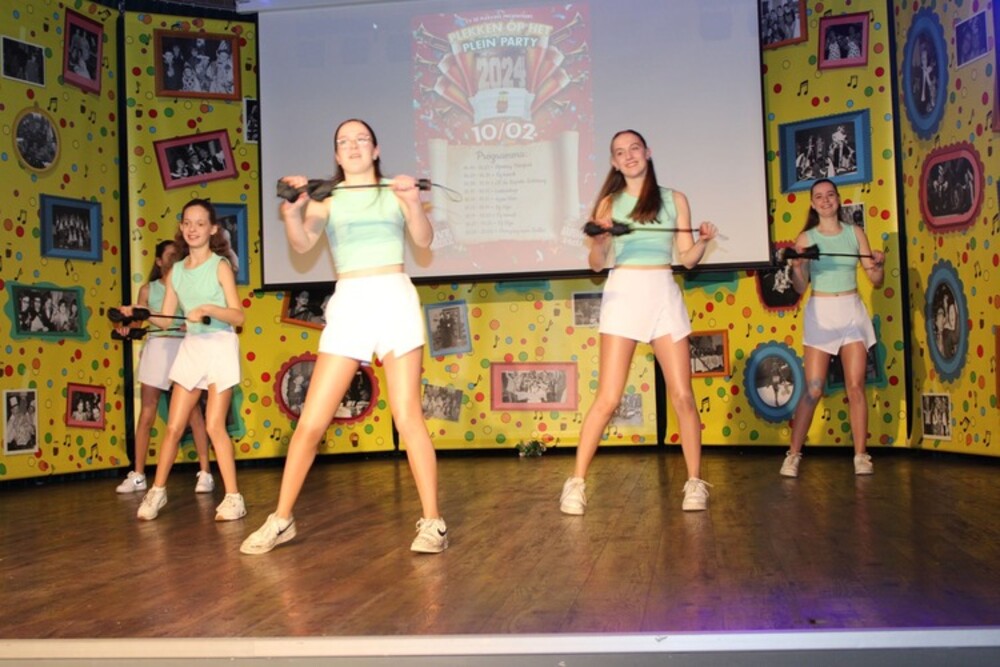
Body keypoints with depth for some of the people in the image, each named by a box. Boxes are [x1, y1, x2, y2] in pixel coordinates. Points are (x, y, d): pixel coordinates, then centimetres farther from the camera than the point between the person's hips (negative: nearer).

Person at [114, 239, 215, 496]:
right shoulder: (148, 289, 13)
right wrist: (126, 325, -14)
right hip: (156, 348, 2)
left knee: (193, 411, -5)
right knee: (146, 413, 3)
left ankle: (205, 472, -4)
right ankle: (138, 475, 9)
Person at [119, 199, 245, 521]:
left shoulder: (220, 266, -6)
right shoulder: (176, 271, 9)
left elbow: (238, 316, -11)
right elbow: (166, 319, 9)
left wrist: (208, 308, -27)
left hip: (220, 347, -5)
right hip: (191, 348, 5)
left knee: (214, 426, -7)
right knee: (174, 426, 7)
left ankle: (233, 497, 0)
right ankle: (157, 491, 20)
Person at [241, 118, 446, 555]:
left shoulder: (394, 192, 10)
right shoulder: (327, 198, 11)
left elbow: (424, 240, -4)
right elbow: (302, 244, -5)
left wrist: (414, 205, -24)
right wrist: (292, 212, -26)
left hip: (395, 300, -1)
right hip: (348, 307, 1)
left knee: (407, 416, -4)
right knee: (311, 421, 0)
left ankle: (432, 523, 2)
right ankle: (281, 521, 12)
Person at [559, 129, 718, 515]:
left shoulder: (674, 200, 11)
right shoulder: (609, 203, 8)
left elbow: (688, 258, 9)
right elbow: (596, 264, 3)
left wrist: (703, 241, -11)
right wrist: (600, 240, -16)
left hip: (664, 295, 2)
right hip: (623, 294, -1)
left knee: (682, 395, 0)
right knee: (608, 398, -7)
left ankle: (695, 483, 11)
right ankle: (576, 483, 1)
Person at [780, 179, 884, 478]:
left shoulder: (855, 233, 6)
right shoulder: (806, 238, 1)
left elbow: (876, 281, 7)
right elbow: (800, 288, -2)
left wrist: (877, 265, -13)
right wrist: (796, 267, -21)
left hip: (852, 312, 2)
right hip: (821, 313, -2)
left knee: (855, 386, -1)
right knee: (813, 389, -4)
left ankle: (861, 455, 5)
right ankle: (794, 454, 3)